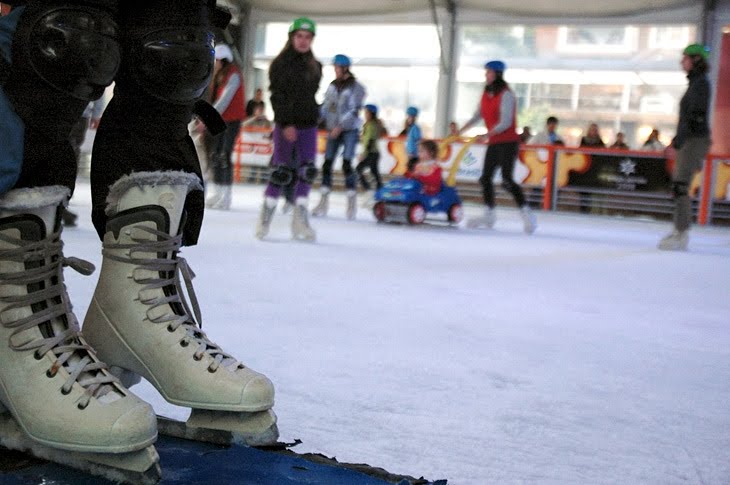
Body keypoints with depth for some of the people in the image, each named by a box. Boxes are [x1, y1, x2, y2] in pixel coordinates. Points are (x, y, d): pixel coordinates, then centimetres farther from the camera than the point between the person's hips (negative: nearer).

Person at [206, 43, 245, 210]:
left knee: (224, 156, -12)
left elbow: (225, 99, -19)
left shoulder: (233, 75, -12)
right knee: (215, 155, 8)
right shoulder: (219, 75, 14)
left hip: (232, 120, -9)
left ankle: (225, 199, -9)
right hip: (220, 119, 9)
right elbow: (216, 97, 11)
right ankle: (215, 195, 14)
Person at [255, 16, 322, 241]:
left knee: (306, 172, 2)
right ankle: (264, 219, 6)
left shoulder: (315, 67, 13)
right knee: (281, 172, -6)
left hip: (308, 125, 5)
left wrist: (313, 116, 8)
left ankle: (300, 222, 9)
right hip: (285, 124, -5)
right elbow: (277, 96, -8)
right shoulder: (280, 63, -2)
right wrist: (286, 124, -17)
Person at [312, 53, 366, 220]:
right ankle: (324, 201, 4)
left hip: (349, 130, -5)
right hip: (333, 130, 5)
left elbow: (354, 111, -12)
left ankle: (352, 202, -6)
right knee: (327, 163, -1)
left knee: (346, 164, -13)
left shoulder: (356, 87, -4)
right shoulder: (332, 86, 12)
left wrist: (340, 126, -19)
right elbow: (325, 106, 13)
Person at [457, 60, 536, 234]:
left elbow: (506, 122, -19)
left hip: (508, 142, -8)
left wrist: (488, 135, -26)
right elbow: (477, 116, 16)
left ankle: (527, 214, -10)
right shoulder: (487, 94, 11)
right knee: (485, 178, 8)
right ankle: (489, 215, 19)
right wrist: (460, 131, 10)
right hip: (494, 143, 8)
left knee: (507, 179, -16)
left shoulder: (505, 94, -13)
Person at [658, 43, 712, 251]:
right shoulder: (696, 83, 17)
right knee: (678, 184, 11)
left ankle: (681, 236, -12)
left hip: (695, 140, -10)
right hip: (690, 140, 10)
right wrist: (676, 141, 22)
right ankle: (679, 231, 17)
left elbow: (694, 117, -19)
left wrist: (677, 143, -21)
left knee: (680, 186, -13)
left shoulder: (700, 83, -12)